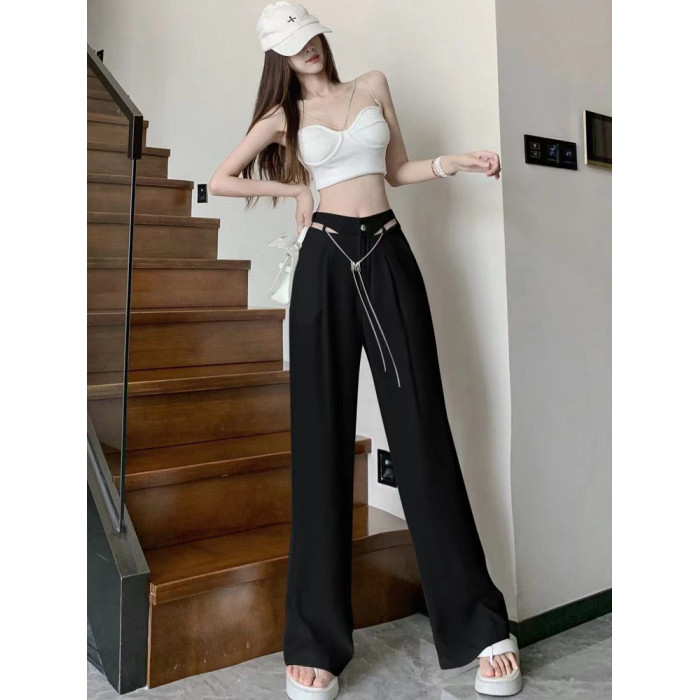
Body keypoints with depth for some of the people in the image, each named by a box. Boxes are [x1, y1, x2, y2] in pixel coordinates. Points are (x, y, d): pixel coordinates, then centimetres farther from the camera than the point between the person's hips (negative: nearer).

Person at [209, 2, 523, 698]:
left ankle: (481, 627, 4)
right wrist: (293, 191, 8)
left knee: (420, 430, -4)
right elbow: (219, 181, 13)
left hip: (388, 257, 1)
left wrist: (454, 161, 6)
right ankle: (315, 640, 7)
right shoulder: (284, 115, 13)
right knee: (322, 438, -2)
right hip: (325, 263, -1)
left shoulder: (373, 86, 18)